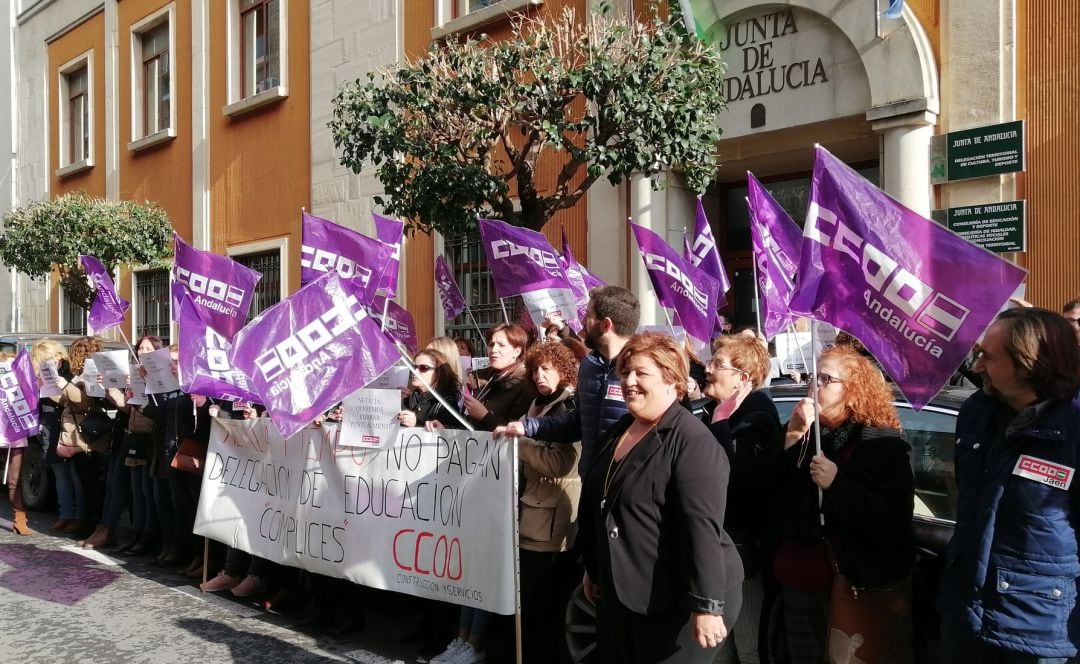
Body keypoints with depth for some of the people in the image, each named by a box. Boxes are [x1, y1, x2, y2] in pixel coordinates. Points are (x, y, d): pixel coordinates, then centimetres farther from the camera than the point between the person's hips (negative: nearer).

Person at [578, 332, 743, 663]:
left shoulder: (692, 441, -17)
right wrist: (593, 568, 24)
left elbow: (703, 526, -24)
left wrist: (706, 605, -27)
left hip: (675, 601, -8)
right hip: (621, 596, 8)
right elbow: (595, 505, 19)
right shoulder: (619, 431, 9)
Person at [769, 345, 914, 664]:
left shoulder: (883, 444, -9)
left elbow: (895, 519, -18)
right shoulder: (799, 433, 7)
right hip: (798, 578, 5)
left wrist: (838, 484, -27)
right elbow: (768, 492, -4)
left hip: (855, 582, -5)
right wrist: (792, 437, -14)